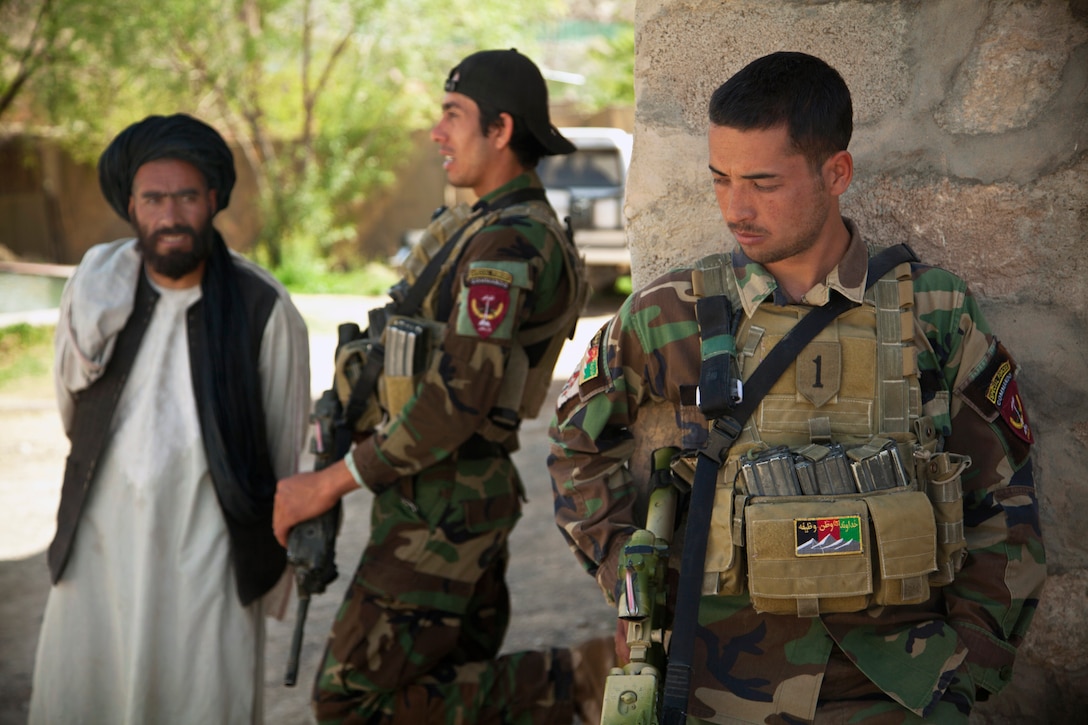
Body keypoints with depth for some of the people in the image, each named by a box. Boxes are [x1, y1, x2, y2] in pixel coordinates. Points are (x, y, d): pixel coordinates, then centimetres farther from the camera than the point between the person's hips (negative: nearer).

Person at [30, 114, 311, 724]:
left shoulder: (264, 308, -8)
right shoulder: (94, 289, 0)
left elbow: (288, 449, 0)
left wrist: (277, 569, 3)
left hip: (208, 546, -3)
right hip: (102, 538, 3)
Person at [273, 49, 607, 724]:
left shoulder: (507, 245, -20)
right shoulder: (488, 225, 13)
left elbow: (456, 400, -25)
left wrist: (331, 483, -19)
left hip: (443, 504, -10)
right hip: (453, 491, 10)